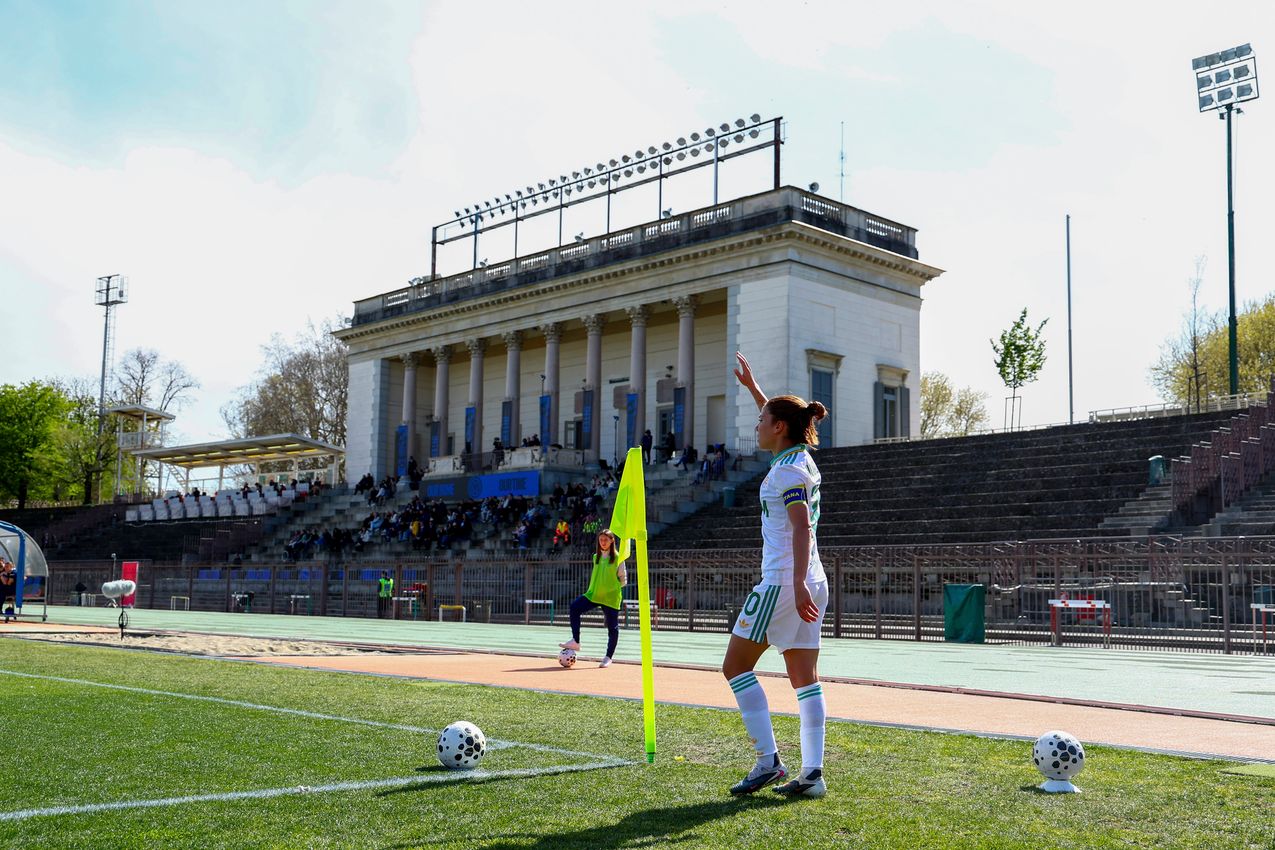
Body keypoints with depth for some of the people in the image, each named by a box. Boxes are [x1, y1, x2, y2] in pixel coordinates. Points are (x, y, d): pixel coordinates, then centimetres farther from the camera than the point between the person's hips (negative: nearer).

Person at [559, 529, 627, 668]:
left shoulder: (618, 557, -4)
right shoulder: (596, 557, 11)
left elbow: (623, 579, 1)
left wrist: (612, 588, -5)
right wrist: (595, 589, 10)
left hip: (611, 598, -4)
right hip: (594, 594, 4)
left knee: (612, 627, 3)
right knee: (575, 607, -17)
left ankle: (608, 657, 17)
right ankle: (575, 641, -14)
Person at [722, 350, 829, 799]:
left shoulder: (787, 470, -12)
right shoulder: (802, 458, 13)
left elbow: (802, 528, -22)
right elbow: (780, 417, 33)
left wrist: (797, 585, -29)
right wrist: (752, 387, 39)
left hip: (783, 582, -9)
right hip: (809, 582, 9)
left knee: (735, 666, 1)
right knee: (804, 678, 7)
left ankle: (768, 760, -1)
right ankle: (812, 773, 5)